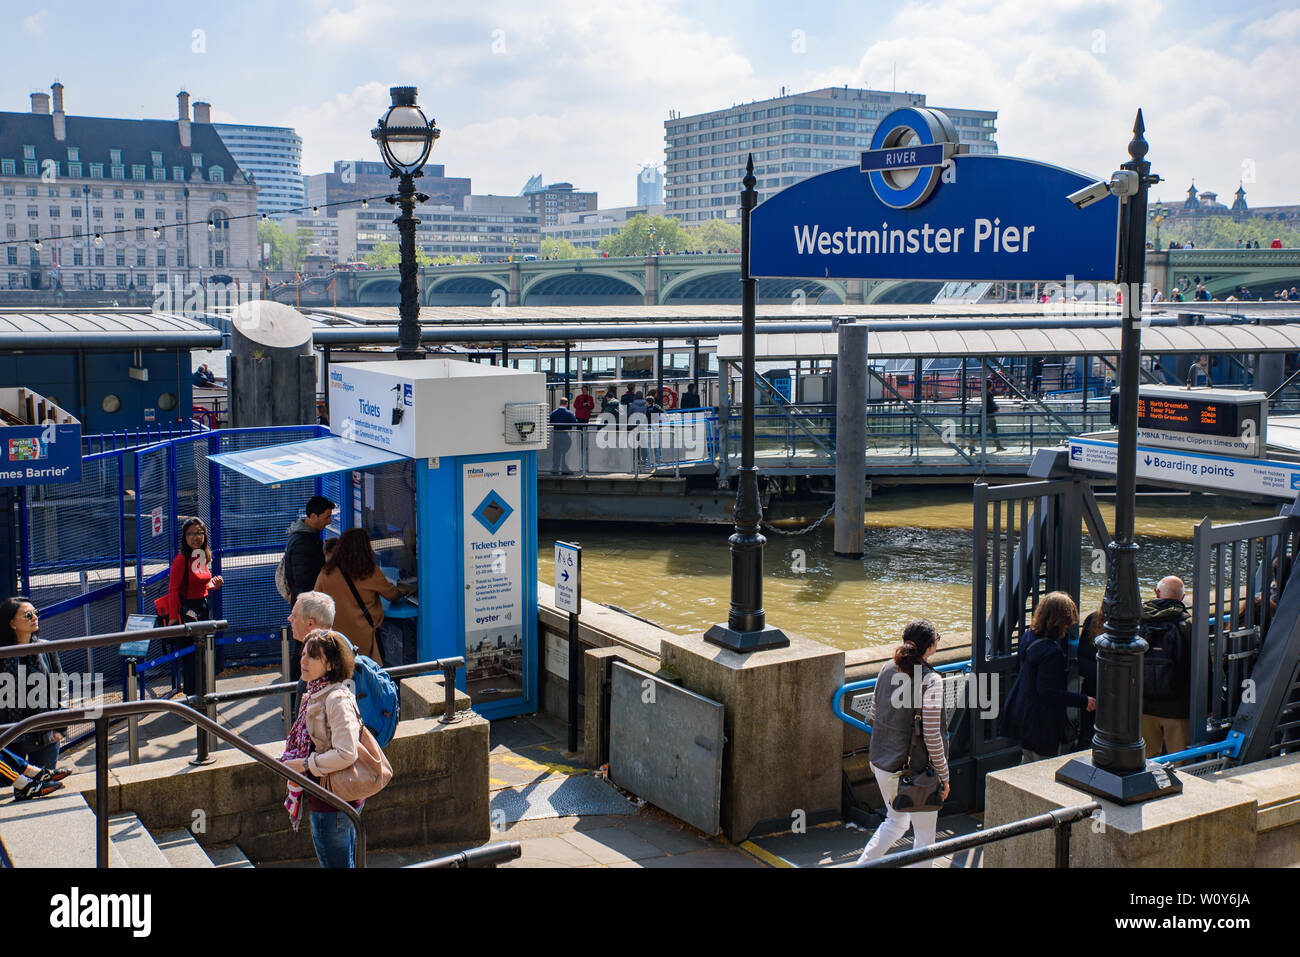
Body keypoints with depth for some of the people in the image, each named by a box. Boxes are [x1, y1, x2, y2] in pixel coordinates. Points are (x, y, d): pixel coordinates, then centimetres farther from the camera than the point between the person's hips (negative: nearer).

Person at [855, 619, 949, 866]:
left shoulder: (887, 670, 0)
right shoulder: (931, 681, -20)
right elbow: (932, 737, -19)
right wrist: (944, 776, -8)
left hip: (882, 764, 7)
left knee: (896, 822, 26)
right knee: (925, 832, 12)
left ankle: (861, 864, 21)